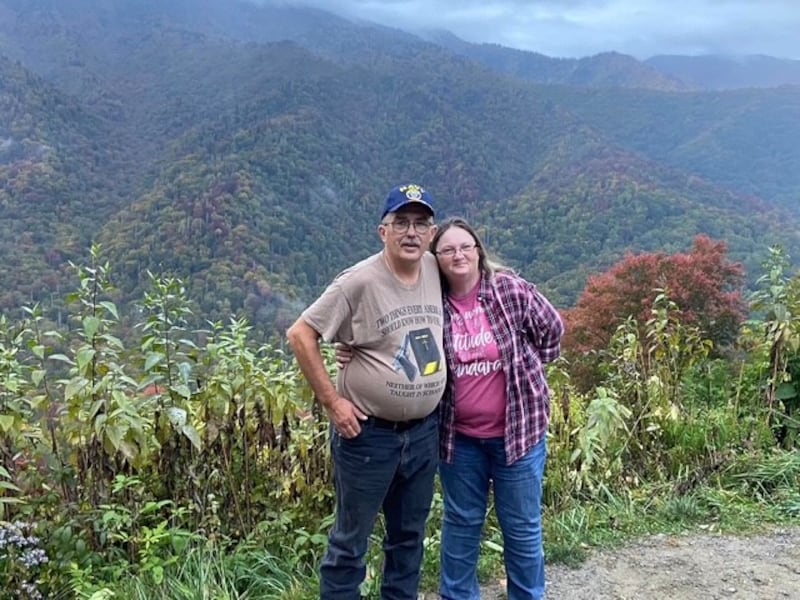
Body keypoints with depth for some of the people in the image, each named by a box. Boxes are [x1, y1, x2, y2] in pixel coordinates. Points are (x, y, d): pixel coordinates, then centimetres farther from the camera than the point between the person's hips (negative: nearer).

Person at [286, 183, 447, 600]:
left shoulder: (437, 272, -2)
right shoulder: (360, 282, -17)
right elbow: (300, 334, -14)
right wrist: (331, 400, -15)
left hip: (425, 430, 5)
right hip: (368, 431, -5)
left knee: (410, 535, 20)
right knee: (350, 540, 8)